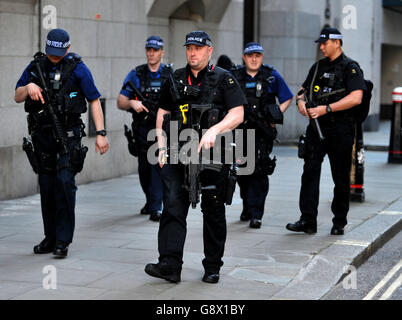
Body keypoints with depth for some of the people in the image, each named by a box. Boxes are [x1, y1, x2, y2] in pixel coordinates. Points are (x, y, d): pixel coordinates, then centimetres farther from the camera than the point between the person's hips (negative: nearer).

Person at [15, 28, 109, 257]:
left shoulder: (77, 68, -4)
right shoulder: (35, 66, 7)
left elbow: (94, 100, -2)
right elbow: (17, 97, 13)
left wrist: (101, 133, -9)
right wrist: (28, 88, -10)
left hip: (68, 134, -4)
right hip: (41, 134, 4)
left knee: (65, 182, -14)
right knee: (46, 185, 8)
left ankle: (63, 240, -9)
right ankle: (50, 238, 17)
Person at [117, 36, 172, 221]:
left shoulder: (171, 76, 3)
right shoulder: (135, 75, 4)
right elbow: (120, 103, 2)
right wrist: (132, 103, -18)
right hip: (142, 128, 2)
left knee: (159, 165, -15)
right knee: (144, 168, 12)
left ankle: (156, 208, -15)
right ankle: (150, 201, 33)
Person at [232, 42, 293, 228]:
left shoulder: (272, 76, 4)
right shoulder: (234, 77, 7)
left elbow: (287, 98, 10)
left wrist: (276, 117, -3)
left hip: (262, 132, -3)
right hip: (240, 130, 3)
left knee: (259, 172, -13)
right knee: (241, 171, 9)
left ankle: (256, 214, -10)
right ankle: (247, 206, 31)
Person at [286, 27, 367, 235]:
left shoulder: (350, 67, -5)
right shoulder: (318, 67, 15)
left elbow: (356, 98, -17)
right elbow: (304, 89, 24)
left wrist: (326, 109, -20)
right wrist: (300, 101, 0)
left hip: (341, 130, -5)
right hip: (316, 127, 5)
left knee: (341, 178, 4)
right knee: (310, 172, -4)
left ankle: (339, 222, 14)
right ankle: (308, 221, -4)